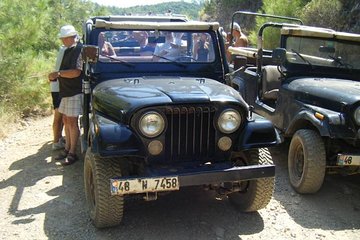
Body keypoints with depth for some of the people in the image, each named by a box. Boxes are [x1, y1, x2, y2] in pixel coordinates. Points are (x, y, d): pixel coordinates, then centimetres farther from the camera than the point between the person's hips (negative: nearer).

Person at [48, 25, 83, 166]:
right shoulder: (68, 50, 14)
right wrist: (57, 75, 7)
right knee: (66, 120, 14)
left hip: (75, 92, -9)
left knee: (72, 122, -5)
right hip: (66, 90, 9)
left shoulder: (79, 50, -15)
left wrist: (58, 73, -21)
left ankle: (72, 154, 3)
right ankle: (67, 149, 24)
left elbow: (76, 72, -24)